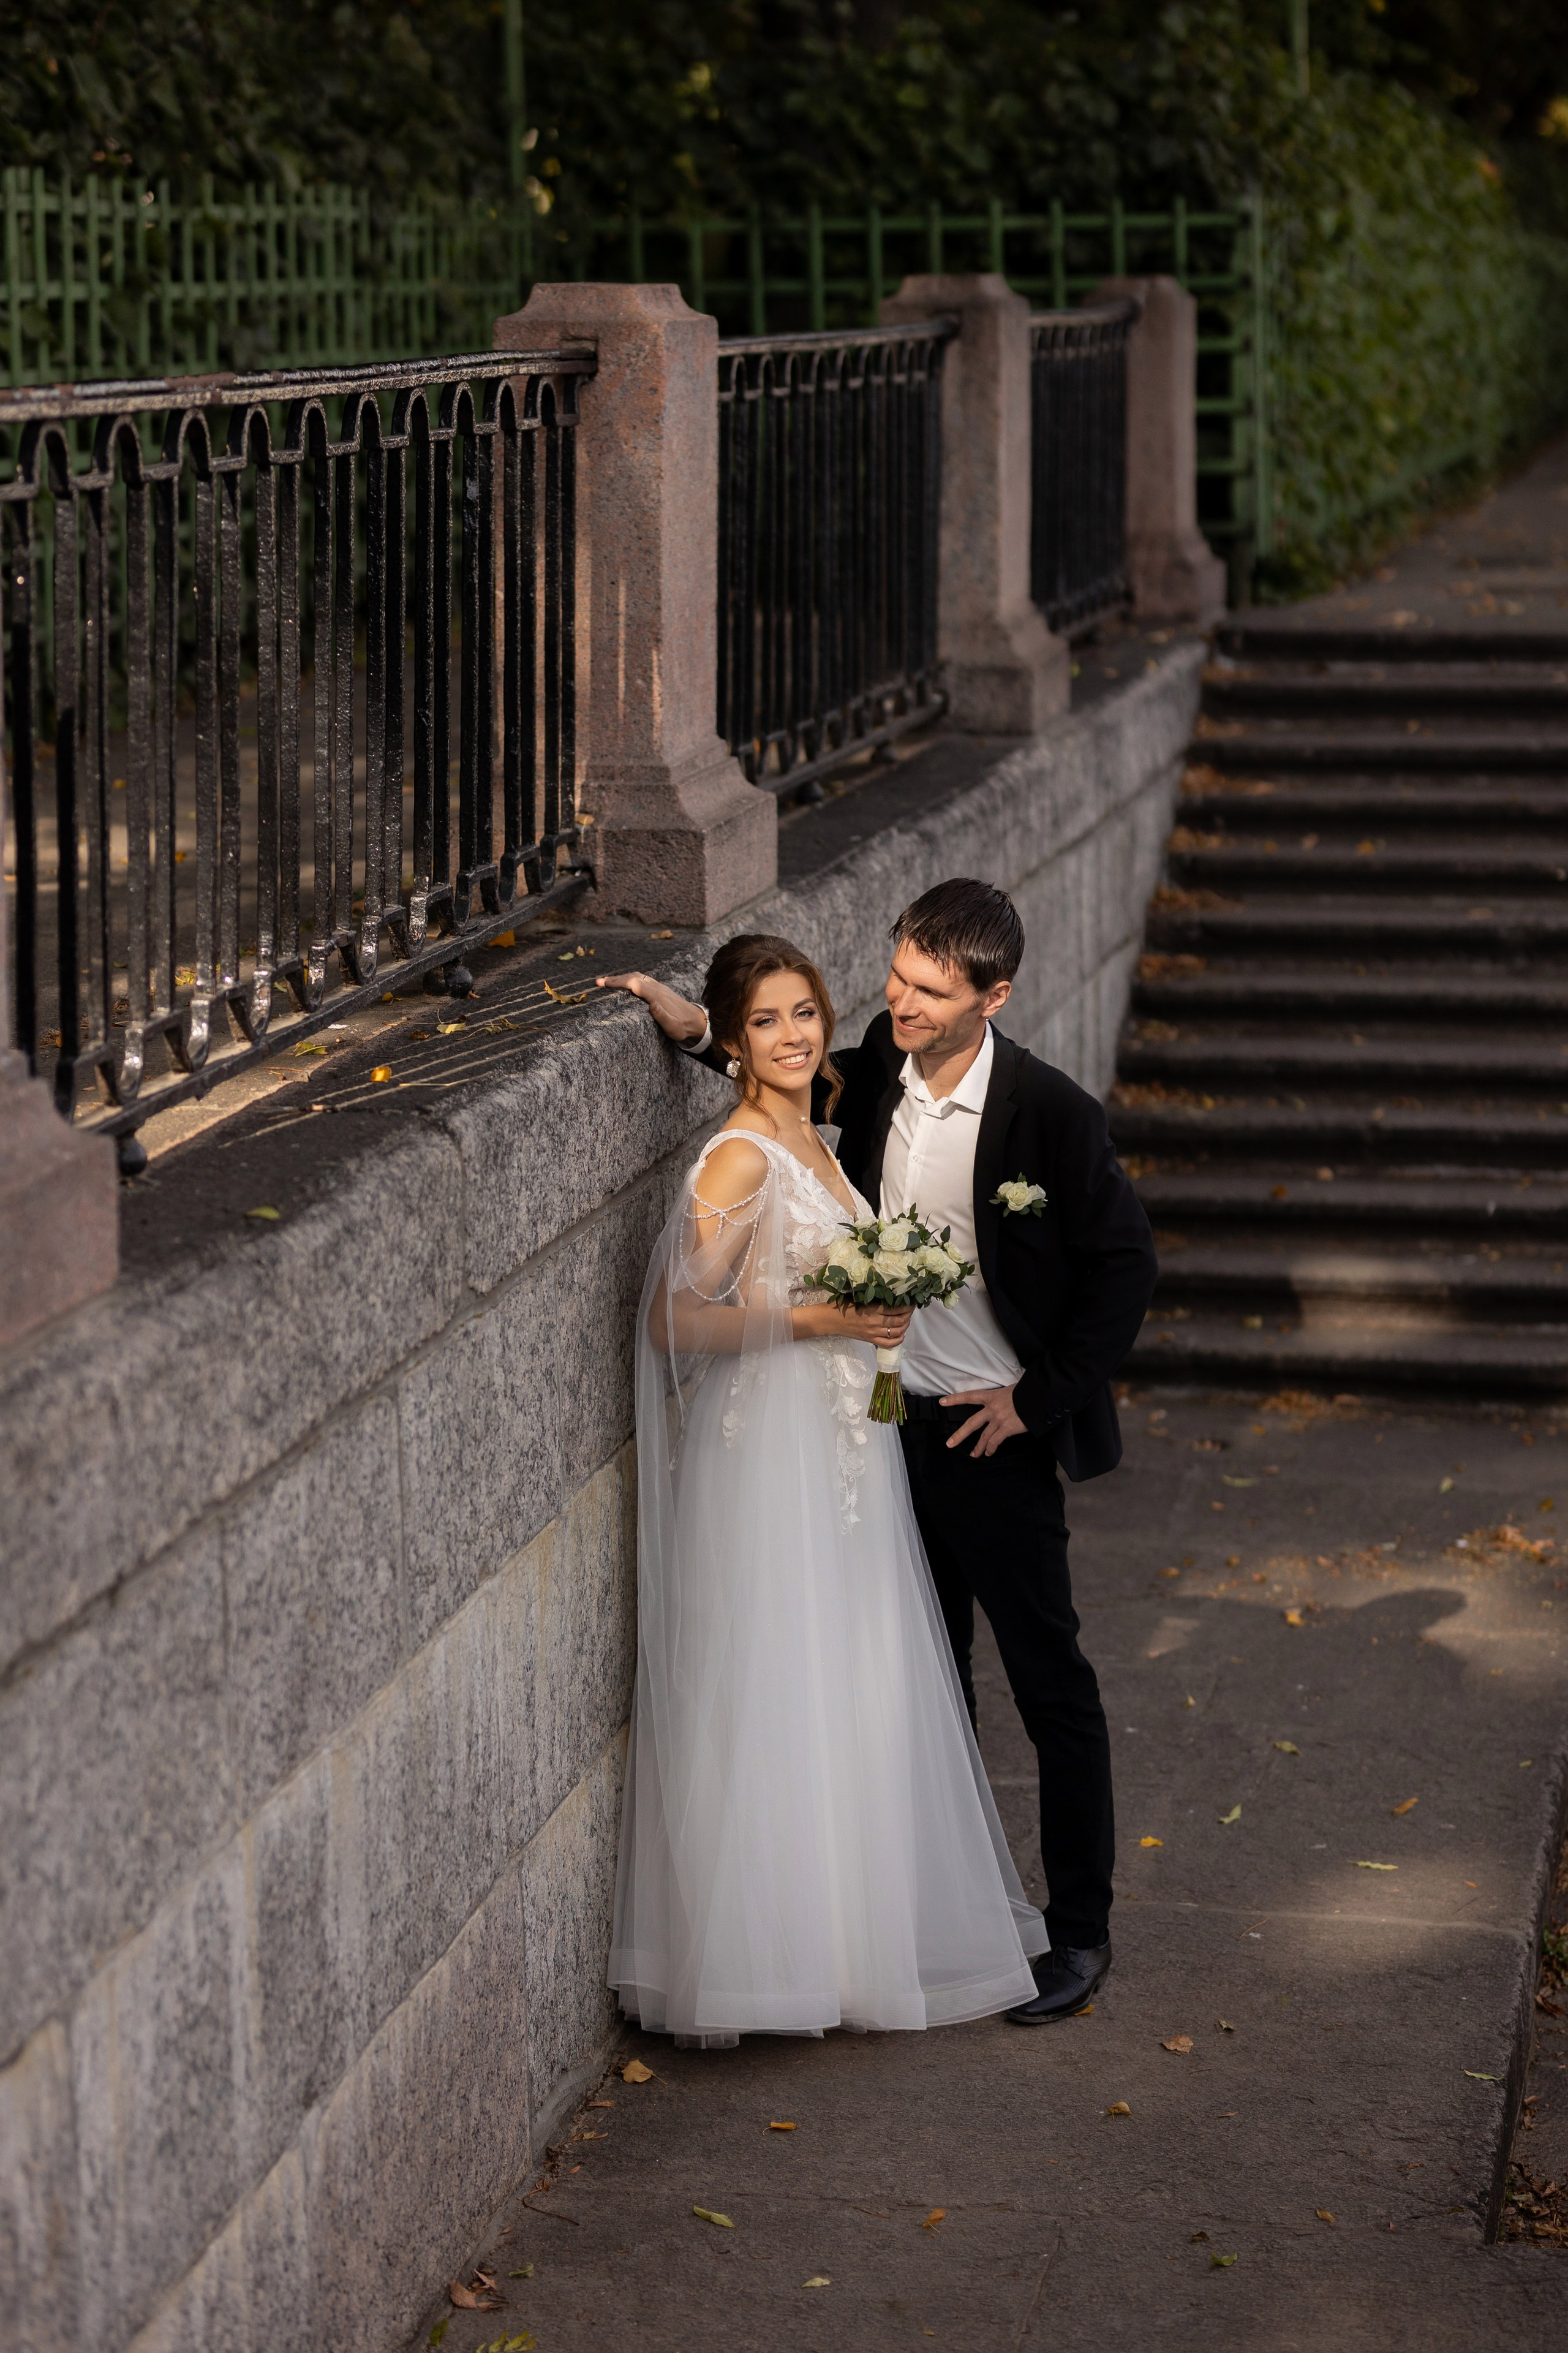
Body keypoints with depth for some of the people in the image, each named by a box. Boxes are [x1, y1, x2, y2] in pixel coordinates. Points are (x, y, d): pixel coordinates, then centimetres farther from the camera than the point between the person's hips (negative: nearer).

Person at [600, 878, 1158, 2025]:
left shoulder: (1051, 1112, -18)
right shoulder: (878, 1071, -4)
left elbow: (1126, 1265, -10)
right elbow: (811, 1076, 20)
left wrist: (1040, 1397, -11)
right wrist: (704, 1030, 4)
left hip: (998, 1435, -5)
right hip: (892, 1422, 5)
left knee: (1050, 1680, 5)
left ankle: (1080, 1929, 17)